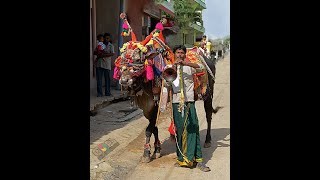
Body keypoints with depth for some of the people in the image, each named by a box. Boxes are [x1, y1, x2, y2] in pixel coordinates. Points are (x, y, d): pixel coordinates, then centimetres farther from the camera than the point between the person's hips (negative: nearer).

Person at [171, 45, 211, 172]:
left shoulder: (189, 67, 7)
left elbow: (201, 67, -10)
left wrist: (185, 63, -19)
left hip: (189, 101, -1)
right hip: (176, 102, 1)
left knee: (193, 129, -5)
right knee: (179, 130, 5)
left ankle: (198, 159, -2)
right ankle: (182, 158, 14)